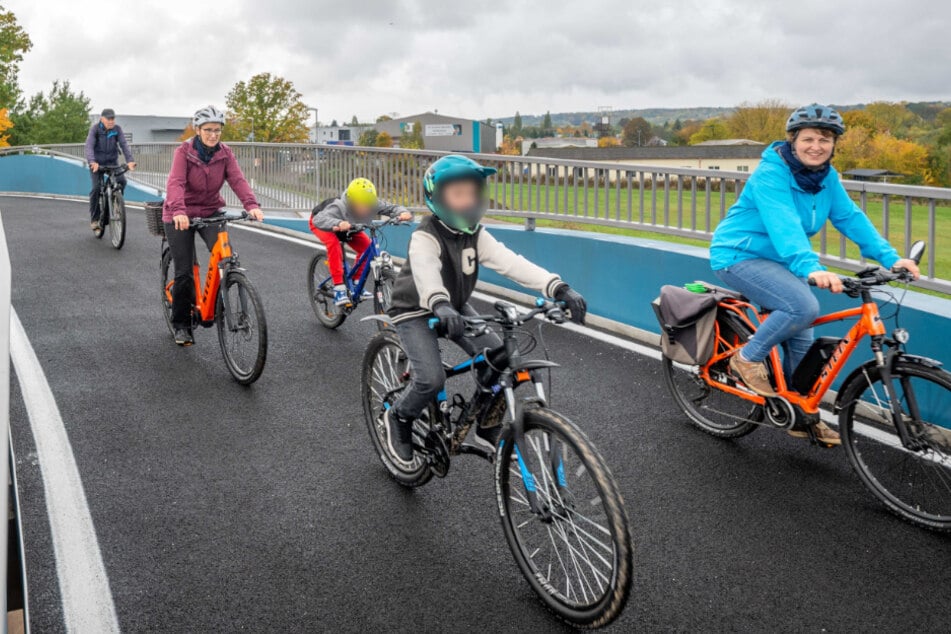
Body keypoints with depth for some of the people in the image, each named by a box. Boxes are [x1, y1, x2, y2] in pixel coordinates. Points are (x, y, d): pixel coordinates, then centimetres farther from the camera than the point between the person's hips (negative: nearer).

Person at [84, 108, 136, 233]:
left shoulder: (117, 128, -7)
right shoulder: (95, 128, -13)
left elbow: (124, 144, -14)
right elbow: (89, 145, -23)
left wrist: (130, 160, -30)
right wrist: (92, 162, -40)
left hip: (112, 161, 2)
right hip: (97, 163, -2)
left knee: (121, 180, -21)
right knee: (96, 188, -12)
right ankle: (94, 219, 0)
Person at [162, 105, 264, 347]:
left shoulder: (225, 153, -4)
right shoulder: (184, 151, -14)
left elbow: (237, 180, -17)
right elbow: (176, 183, -27)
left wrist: (252, 205, -35)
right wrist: (178, 211, -46)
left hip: (211, 212, 3)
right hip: (181, 216, -3)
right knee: (184, 272, -4)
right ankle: (181, 325, 14)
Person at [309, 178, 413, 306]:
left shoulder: (373, 204, -31)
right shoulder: (339, 207, -46)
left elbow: (392, 208, -28)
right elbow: (319, 219, -58)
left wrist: (403, 212, -51)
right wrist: (338, 223, -77)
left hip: (348, 226, 5)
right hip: (321, 223, -5)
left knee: (366, 246, -13)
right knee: (333, 243, -34)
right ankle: (339, 288, -31)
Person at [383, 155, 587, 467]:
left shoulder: (475, 234, -7)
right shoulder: (425, 237, -24)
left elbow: (511, 262, -20)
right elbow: (426, 272, -45)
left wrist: (558, 288, -34)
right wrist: (440, 305, -68)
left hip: (456, 308, 6)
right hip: (416, 312, -6)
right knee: (431, 379, -24)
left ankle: (488, 428, 11)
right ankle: (398, 419, 8)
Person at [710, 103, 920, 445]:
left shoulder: (827, 176, 1)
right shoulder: (771, 174, -23)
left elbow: (851, 218, -4)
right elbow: (784, 225, -36)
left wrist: (890, 257, -16)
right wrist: (811, 269, -50)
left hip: (776, 260, 8)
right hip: (739, 256, -8)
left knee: (801, 338, 9)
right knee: (804, 306, -28)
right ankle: (747, 358, -8)